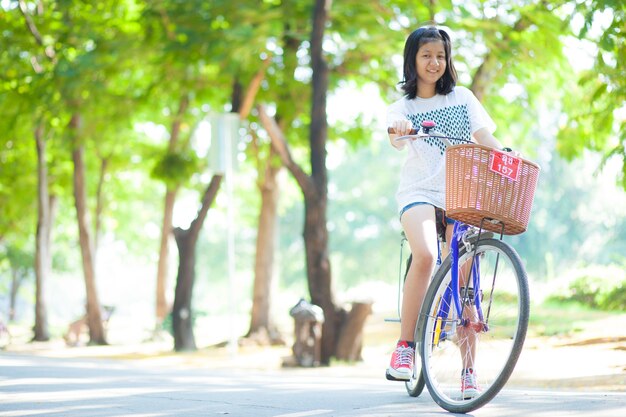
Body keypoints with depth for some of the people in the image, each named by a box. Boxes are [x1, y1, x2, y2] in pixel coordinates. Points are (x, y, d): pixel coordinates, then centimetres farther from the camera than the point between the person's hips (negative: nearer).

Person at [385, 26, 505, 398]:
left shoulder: (462, 97, 14)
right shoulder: (402, 108, 10)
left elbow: (485, 138, 5)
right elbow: (398, 141, -12)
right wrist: (399, 130, -37)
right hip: (419, 192, -2)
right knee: (425, 254, -30)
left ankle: (469, 369, -1)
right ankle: (405, 346, -20)